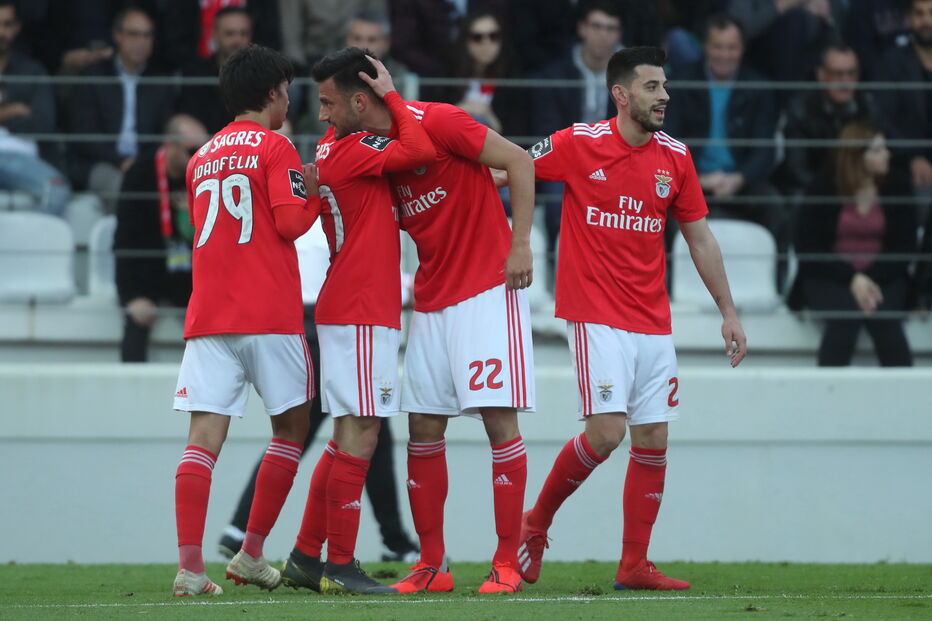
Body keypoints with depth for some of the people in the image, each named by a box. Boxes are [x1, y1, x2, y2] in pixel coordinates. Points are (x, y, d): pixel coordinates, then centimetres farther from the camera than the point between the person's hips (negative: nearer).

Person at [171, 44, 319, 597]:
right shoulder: (274, 147, -2)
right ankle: (252, 555, 10)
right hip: (270, 313, -5)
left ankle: (190, 566, -16)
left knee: (205, 438, -4)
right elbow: (292, 221, -10)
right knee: (292, 426, 12)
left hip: (208, 315, 5)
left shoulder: (202, 158, 18)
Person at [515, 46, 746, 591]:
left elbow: (701, 239, 12)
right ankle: (537, 522, 8)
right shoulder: (578, 144, -7)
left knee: (654, 440, 2)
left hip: (653, 320, 5)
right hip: (596, 316, -5)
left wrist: (729, 312, 11)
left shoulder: (675, 157, 5)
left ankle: (634, 566, 10)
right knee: (607, 433, -15)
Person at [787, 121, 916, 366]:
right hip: (830, 279, -1)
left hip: (883, 278, 1)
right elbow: (808, 249, -5)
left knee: (884, 317, -31)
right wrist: (852, 279, -18)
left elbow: (905, 248, 0)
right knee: (846, 314, -33)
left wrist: (873, 279, -17)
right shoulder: (823, 190, -1)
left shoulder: (897, 188, 4)